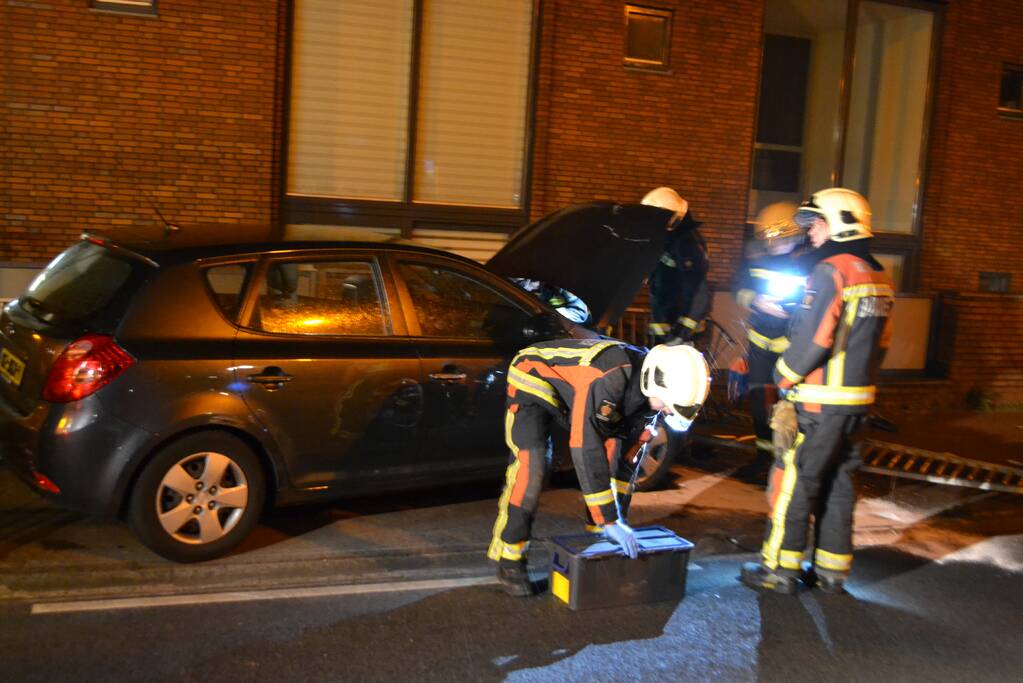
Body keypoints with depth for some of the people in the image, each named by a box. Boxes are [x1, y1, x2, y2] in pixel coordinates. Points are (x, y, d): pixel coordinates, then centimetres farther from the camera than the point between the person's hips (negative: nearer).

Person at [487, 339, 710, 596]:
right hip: (533, 381, -8)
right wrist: (608, 520, -37)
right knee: (530, 467, -24)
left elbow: (631, 443, -3)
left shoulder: (647, 384, -14)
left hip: (575, 391, 8)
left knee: (618, 457, -2)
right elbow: (586, 448, -41)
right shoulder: (607, 378, -40)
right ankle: (509, 560, -11)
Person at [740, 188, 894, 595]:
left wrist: (783, 378, -6)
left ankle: (780, 569, 7)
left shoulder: (831, 271, -15)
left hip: (819, 402, -8)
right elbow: (880, 343, 16)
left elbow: (811, 340, -19)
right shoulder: (879, 278, 13)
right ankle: (832, 570, 21)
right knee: (838, 484, 14)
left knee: (794, 483, 0)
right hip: (858, 400, 8)